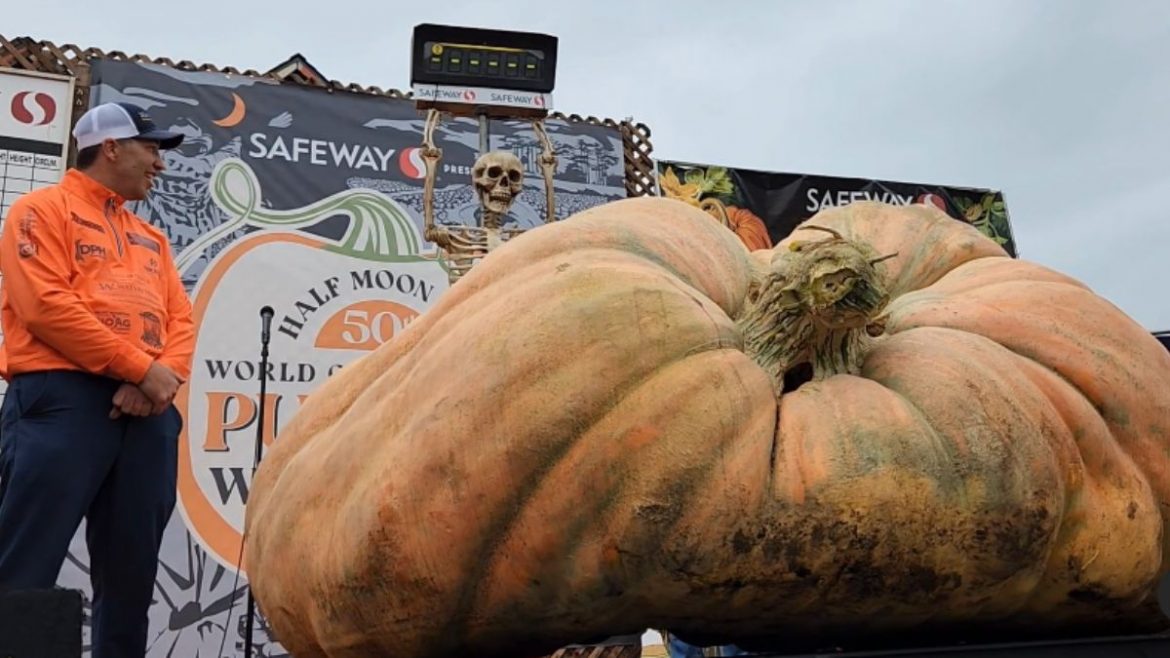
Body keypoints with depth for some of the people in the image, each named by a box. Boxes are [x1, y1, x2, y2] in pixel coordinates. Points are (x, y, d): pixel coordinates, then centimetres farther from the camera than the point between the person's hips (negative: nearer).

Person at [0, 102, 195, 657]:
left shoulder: (151, 238, 26)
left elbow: (181, 319, 15)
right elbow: (47, 306, -8)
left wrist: (165, 377, -7)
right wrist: (143, 368, -11)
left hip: (147, 410, 6)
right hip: (62, 398, -6)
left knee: (132, 573, 7)